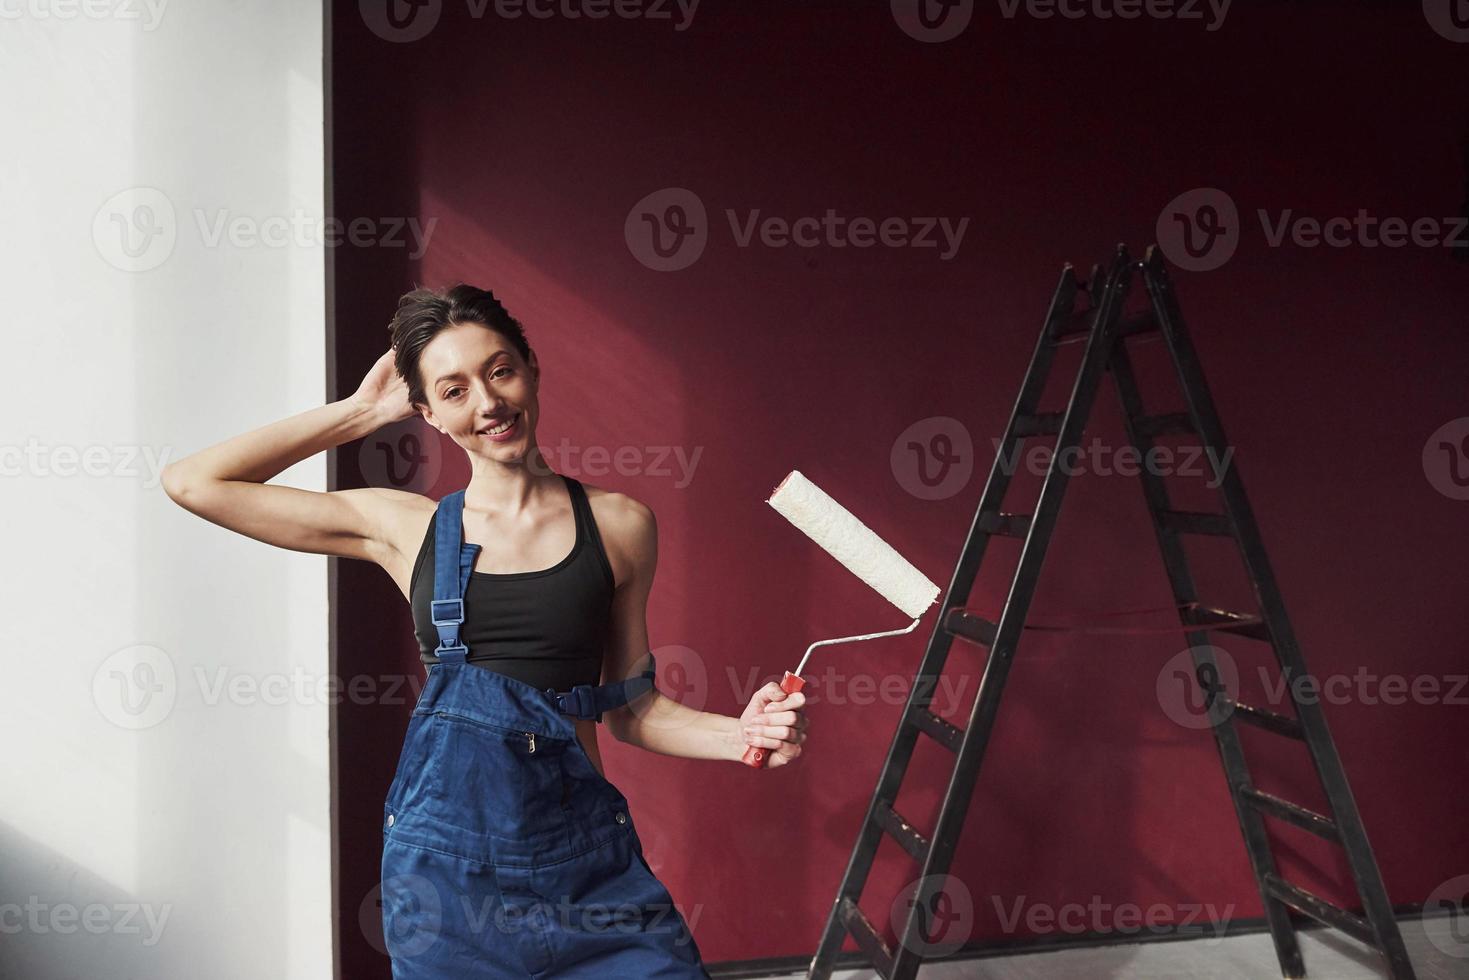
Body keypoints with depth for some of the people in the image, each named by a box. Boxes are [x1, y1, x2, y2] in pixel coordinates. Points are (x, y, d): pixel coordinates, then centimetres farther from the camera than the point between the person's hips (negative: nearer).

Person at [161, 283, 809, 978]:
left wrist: (743, 734, -9)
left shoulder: (620, 525, 1)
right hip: (446, 859, 0)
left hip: (581, 849, 0)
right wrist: (362, 411, 3)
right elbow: (191, 483, 2)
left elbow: (631, 707, 8)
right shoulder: (403, 527, 1)